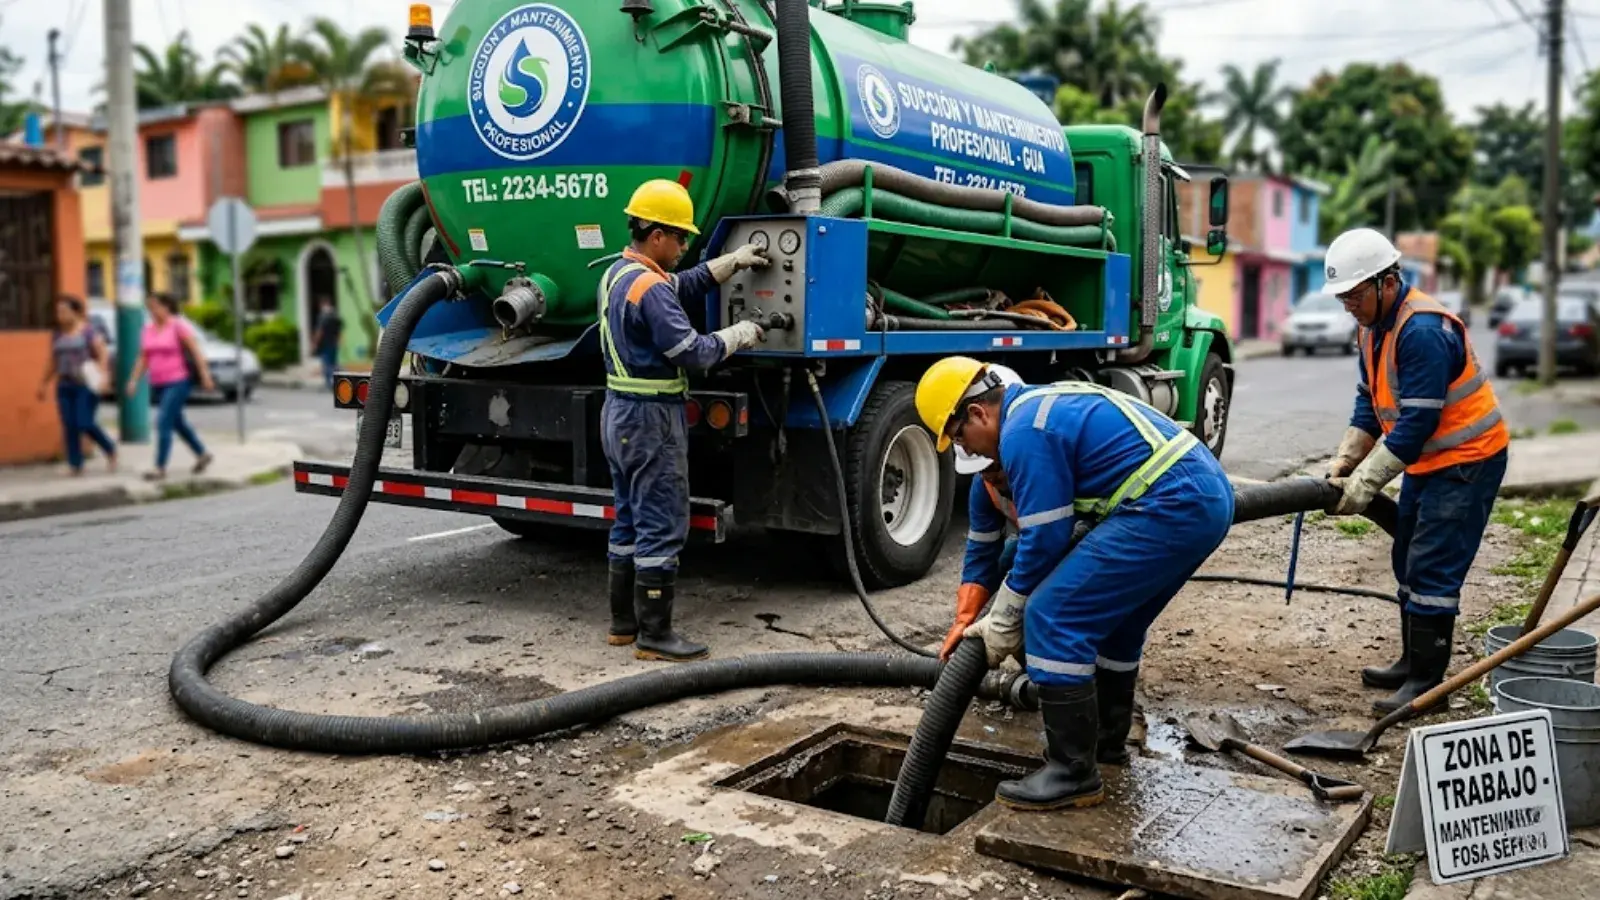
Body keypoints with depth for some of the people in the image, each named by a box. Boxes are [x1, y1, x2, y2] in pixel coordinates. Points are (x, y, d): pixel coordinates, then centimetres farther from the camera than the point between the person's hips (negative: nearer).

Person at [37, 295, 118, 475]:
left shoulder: (88, 330, -2)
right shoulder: (57, 335, 14)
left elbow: (103, 353, -7)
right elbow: (52, 362, 21)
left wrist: (101, 372, -22)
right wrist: (45, 384, 20)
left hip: (86, 385, -5)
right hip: (64, 386, 5)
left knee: (85, 423, -12)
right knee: (69, 427, -1)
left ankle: (110, 450, 10)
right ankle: (76, 465, 3)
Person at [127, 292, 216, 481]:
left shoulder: (178, 326, -8)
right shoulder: (148, 329, 10)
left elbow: (196, 351, -10)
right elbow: (143, 358, 12)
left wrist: (205, 375, -15)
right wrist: (134, 380, 4)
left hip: (178, 382, -7)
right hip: (158, 385, 7)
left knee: (163, 423, -13)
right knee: (177, 423, 16)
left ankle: (160, 468, -9)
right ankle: (202, 454, 33)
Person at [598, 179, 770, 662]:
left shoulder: (618, 273, 12)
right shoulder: (648, 288, -20)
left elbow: (684, 286, 24)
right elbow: (692, 352, -21)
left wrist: (732, 262, 19)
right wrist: (736, 336, -6)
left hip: (619, 413, 10)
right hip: (651, 420, -10)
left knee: (629, 521, 16)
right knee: (661, 529, -4)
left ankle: (624, 622, 24)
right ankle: (654, 635, 1)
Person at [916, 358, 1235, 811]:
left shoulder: (1023, 431, -10)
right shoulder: (1043, 404, 22)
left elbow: (1044, 538, -9)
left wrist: (1002, 621, 4)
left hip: (1170, 508, -11)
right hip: (1208, 493, 11)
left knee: (1053, 617, -8)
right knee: (1113, 617, 25)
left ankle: (1073, 773, -2)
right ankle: (1106, 738, 39)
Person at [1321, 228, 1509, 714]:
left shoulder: (1424, 331, -26)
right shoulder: (1375, 326, 5)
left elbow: (1416, 423, -27)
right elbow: (1368, 402, 9)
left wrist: (1364, 483, -23)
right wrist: (1343, 461, -2)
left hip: (1467, 460, -10)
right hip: (1426, 460, 10)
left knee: (1433, 571, -9)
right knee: (1409, 563, 16)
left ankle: (1428, 681, -1)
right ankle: (1413, 662, 28)